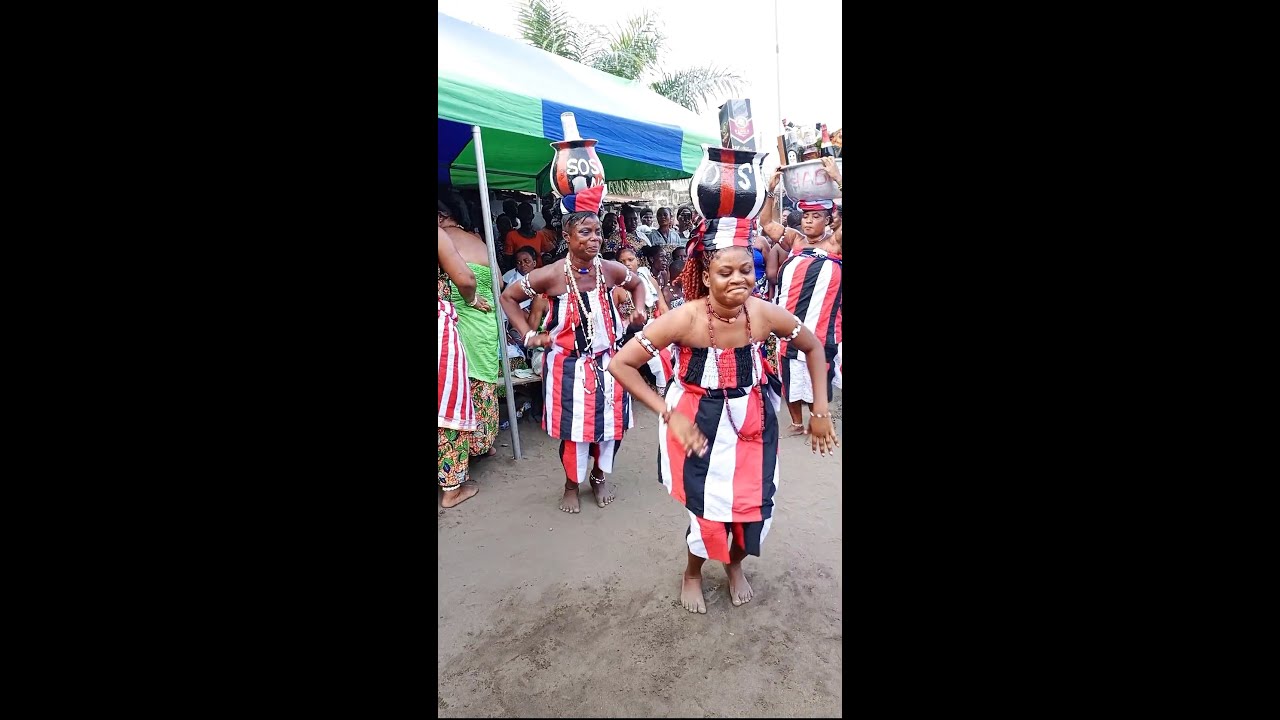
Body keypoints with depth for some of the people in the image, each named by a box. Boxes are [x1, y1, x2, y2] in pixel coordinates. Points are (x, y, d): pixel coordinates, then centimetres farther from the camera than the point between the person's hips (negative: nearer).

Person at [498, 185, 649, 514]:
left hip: (608, 360, 3)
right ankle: (571, 484, 31)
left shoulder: (611, 270, -5)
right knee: (573, 428, 5)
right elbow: (508, 297, -1)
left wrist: (640, 309, 1)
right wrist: (529, 334, -6)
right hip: (569, 365, -3)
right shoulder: (551, 275, -14)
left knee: (611, 422, 10)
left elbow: (637, 283, 18)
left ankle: (600, 475, 37)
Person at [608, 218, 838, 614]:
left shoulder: (766, 314, -15)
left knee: (756, 508, 8)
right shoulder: (685, 319, -24)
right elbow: (620, 364, -20)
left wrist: (820, 410, 4)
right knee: (708, 510, 3)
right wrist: (668, 414, -21)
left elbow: (813, 347, 5)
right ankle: (692, 573, 39)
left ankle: (735, 564, 45)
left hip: (753, 421, 3)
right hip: (701, 424, -3)